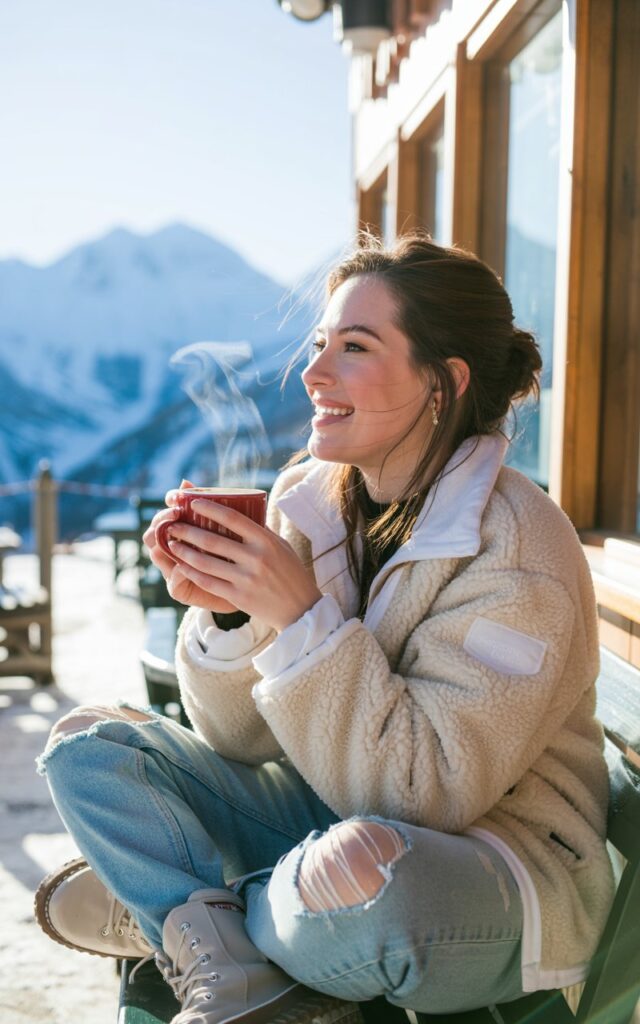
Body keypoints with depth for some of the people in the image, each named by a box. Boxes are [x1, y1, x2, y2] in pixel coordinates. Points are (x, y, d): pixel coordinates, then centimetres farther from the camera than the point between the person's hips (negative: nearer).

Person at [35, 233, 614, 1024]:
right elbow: (243, 743, 0)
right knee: (86, 745, -2)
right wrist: (224, 614, -19)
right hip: (331, 821, 6)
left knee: (358, 865, -40)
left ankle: (167, 913, -6)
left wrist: (303, 619, -29)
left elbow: (425, 793, -24)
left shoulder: (517, 550, -20)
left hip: (499, 868, -6)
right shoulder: (307, 499, -2)